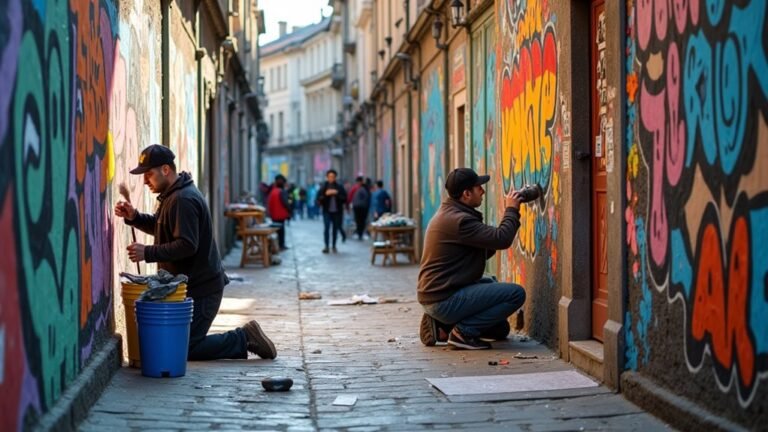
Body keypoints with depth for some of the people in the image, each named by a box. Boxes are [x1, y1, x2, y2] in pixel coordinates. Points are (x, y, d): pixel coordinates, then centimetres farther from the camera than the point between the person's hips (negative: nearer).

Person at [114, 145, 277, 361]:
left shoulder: (183, 200, -20)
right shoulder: (174, 195, 13)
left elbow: (187, 245, -27)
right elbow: (160, 227, 21)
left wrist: (148, 253, -26)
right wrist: (134, 217, 4)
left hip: (201, 289, -11)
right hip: (191, 285, 11)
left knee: (183, 349, -7)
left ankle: (243, 339, 2)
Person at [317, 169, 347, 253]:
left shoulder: (339, 187, 3)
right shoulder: (323, 187, 1)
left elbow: (345, 199, 1)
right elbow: (319, 199, -2)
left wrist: (337, 194, -13)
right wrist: (326, 194, -16)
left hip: (337, 211, 1)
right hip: (327, 211, -1)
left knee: (336, 229, 6)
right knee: (326, 228, -11)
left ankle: (334, 246, 17)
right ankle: (326, 246, -6)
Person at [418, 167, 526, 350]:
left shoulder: (449, 213, 15)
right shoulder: (458, 220, -19)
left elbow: (485, 251, 17)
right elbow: (502, 239, -24)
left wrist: (510, 213, 9)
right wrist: (511, 210, -7)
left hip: (432, 295, 10)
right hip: (444, 300, -10)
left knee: (493, 283, 32)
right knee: (516, 293, -12)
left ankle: (444, 325, 15)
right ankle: (464, 331, -8)